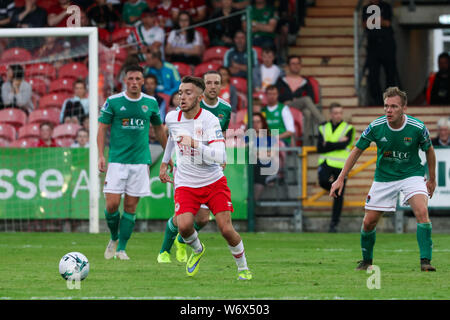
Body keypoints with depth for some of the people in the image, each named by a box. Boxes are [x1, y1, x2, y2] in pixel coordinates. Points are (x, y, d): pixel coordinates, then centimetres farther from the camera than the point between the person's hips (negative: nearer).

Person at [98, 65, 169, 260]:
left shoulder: (150, 103, 6)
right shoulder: (113, 102, -1)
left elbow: (158, 129, 19)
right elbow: (102, 129, 2)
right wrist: (101, 155, -9)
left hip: (140, 161, 2)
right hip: (117, 161, -2)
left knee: (131, 206, 0)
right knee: (112, 204, -9)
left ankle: (121, 248, 8)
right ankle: (114, 238, 18)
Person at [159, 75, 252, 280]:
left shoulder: (209, 120, -16)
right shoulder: (172, 118, 0)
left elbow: (220, 157, -25)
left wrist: (194, 144, -34)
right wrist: (165, 162, 33)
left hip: (214, 182, -3)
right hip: (185, 185, 3)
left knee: (226, 229, -10)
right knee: (183, 225, -22)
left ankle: (243, 268, 16)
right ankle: (197, 250, 13)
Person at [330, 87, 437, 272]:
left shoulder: (417, 128, -18)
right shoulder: (376, 127, -15)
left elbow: (429, 150, 3)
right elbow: (357, 151, -1)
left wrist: (432, 179, 10)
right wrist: (341, 179, -4)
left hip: (412, 175, -2)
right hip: (384, 178, 2)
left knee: (422, 212, -26)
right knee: (369, 222, 2)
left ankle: (425, 261, -24)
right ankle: (366, 261, 28)